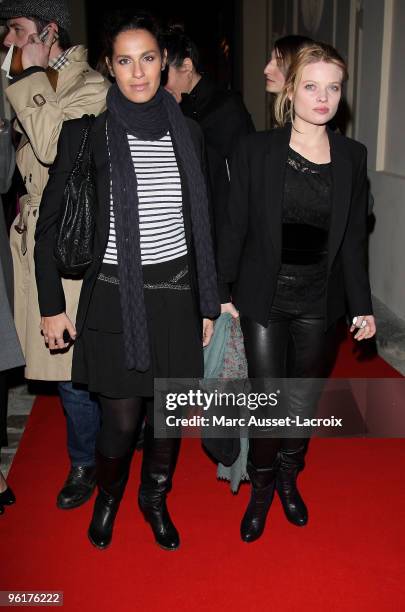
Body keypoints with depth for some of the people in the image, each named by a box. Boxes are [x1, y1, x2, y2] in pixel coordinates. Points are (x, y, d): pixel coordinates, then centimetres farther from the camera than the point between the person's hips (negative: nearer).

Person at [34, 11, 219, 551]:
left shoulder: (187, 132, 6)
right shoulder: (86, 133, -4)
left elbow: (201, 224, 11)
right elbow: (50, 224, 0)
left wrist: (207, 304, 11)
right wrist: (52, 305, -3)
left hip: (176, 293, 3)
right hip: (115, 296, -3)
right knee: (122, 419, 3)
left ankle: (155, 498, 38)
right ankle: (108, 496, 36)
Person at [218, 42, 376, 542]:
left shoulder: (352, 156, 3)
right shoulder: (257, 149, -5)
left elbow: (354, 238, 5)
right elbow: (235, 227, -3)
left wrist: (362, 306, 4)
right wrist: (222, 293, -3)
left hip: (318, 301, 3)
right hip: (265, 298, -2)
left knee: (304, 400, 14)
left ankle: (289, 479, 39)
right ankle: (261, 488, 25)